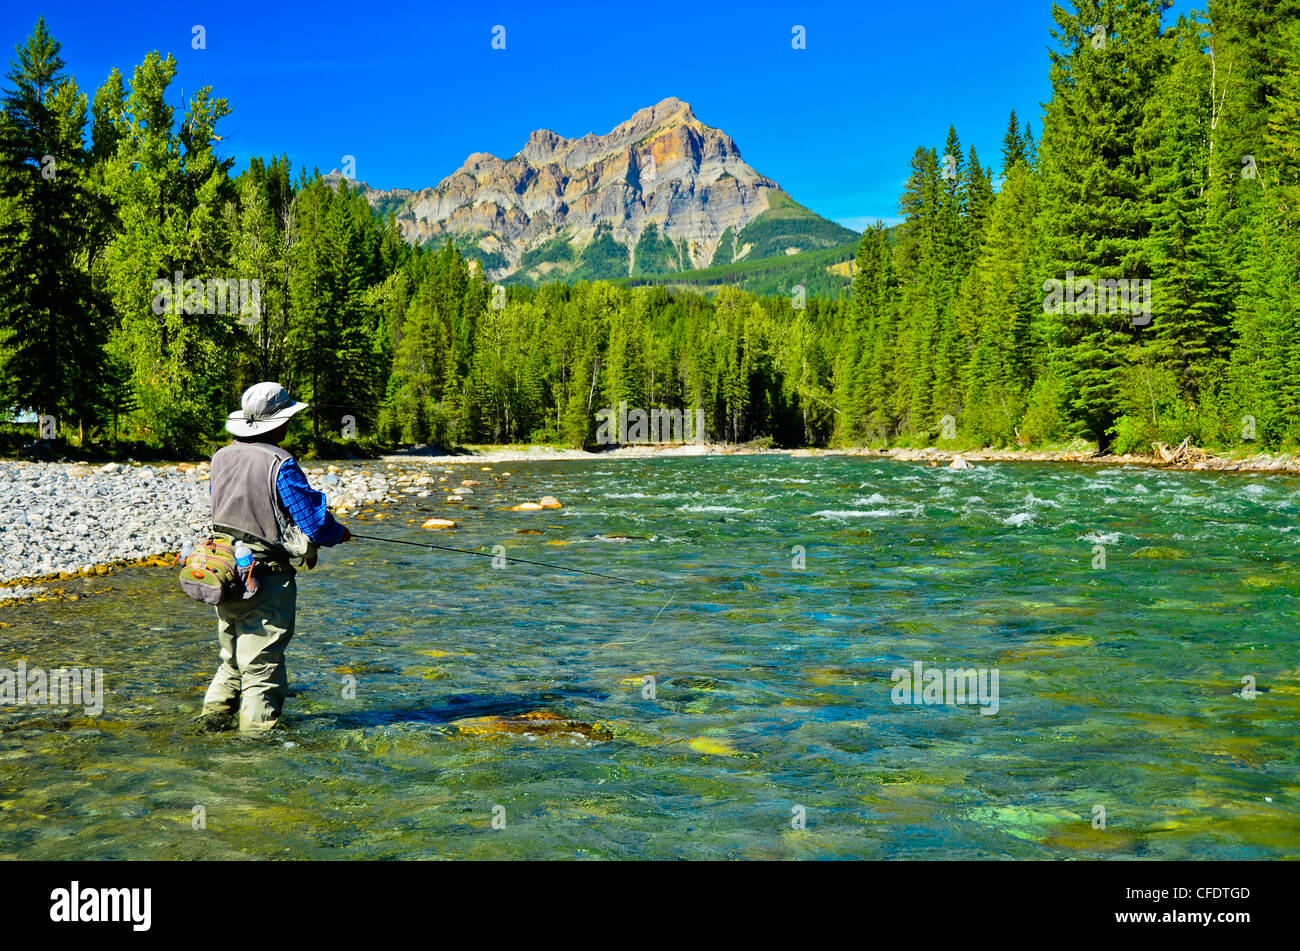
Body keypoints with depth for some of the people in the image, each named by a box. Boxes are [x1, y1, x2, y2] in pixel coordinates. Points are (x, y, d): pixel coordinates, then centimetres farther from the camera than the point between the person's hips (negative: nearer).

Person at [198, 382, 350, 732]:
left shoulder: (221, 457, 5)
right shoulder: (279, 465, -17)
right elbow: (314, 520, -16)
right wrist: (339, 533, 5)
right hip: (266, 581, -7)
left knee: (233, 658, 22)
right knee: (261, 664, 2)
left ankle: (213, 718, 26)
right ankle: (257, 730, 7)